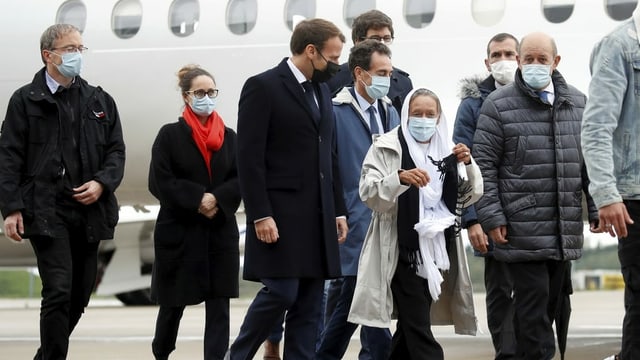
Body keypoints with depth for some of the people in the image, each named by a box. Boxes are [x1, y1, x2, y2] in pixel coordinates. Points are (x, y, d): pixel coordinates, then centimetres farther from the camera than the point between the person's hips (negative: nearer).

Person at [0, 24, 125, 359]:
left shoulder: (100, 101, 14)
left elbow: (116, 151, 13)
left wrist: (101, 183, -7)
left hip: (89, 212, 5)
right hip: (46, 211, -4)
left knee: (80, 294, 9)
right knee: (59, 291, -14)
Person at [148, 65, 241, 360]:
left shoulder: (229, 137, 7)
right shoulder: (170, 135, -3)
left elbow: (240, 180, 1)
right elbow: (160, 182, -10)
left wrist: (216, 200, -16)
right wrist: (198, 200, -17)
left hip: (221, 233, 2)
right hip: (179, 233, -2)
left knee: (219, 307, -4)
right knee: (173, 303, 10)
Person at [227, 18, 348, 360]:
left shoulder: (322, 91, 16)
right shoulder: (262, 87, -7)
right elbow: (249, 158, -12)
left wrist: (338, 210, 13)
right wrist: (260, 215, -17)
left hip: (318, 218, 7)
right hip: (280, 216, -7)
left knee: (308, 305, 4)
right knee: (281, 292, -10)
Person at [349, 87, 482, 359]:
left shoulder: (446, 149, 11)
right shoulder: (387, 147, -4)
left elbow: (469, 196, 10)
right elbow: (369, 194, -14)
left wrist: (468, 165, -7)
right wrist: (400, 179, -31)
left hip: (435, 248, 5)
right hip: (403, 249, -5)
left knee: (411, 325, 15)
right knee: (419, 329, -10)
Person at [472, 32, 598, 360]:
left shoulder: (577, 103, 12)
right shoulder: (498, 105, -3)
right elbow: (484, 165, -4)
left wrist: (598, 208, 9)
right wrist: (491, 217, -10)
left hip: (564, 231, 5)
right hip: (522, 231, -5)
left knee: (551, 305, 11)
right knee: (533, 308, -9)